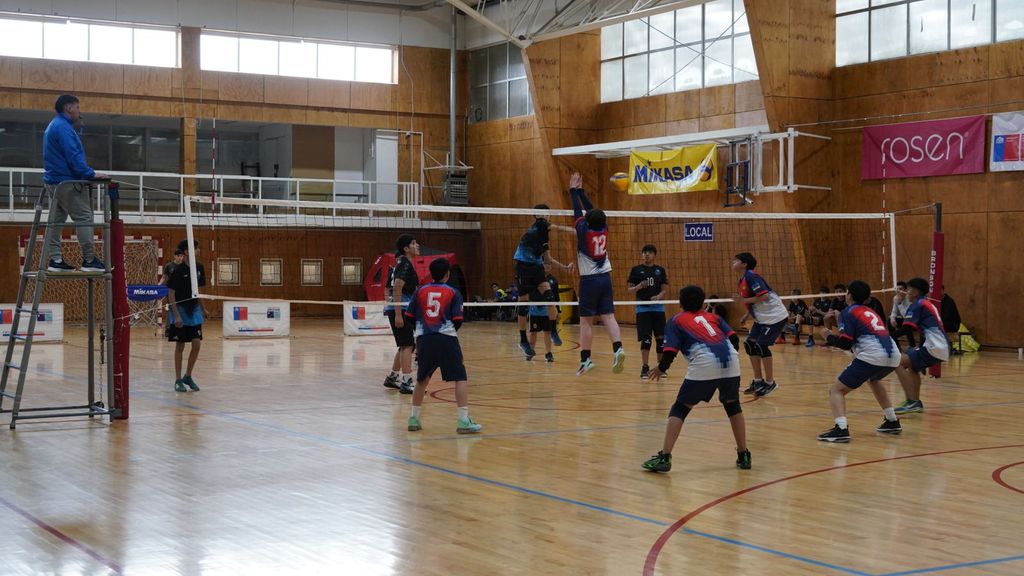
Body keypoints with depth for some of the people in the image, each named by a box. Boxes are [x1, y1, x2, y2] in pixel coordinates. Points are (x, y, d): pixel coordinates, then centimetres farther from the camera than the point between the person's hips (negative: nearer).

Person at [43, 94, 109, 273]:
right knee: (84, 218, -10)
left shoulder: (53, 126, 20)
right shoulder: (63, 127, -13)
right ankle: (89, 260, -11)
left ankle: (55, 260, 9)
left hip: (54, 181, 11)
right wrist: (91, 174, -19)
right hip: (67, 181, -11)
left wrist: (87, 174, 17)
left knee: (55, 221, 9)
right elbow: (73, 156, -21)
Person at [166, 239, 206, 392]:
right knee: (180, 346, 2)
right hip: (180, 310, -5)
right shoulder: (178, 270, -16)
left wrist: (202, 308, 14)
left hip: (194, 310, 5)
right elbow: (171, 293, -14)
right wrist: (176, 315, -18)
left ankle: (188, 376, 16)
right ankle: (178, 380, 12)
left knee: (197, 344, -1)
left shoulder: (199, 268, 1)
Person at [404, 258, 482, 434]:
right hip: (446, 339, -4)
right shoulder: (453, 293, 2)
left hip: (424, 339, 4)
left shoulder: (420, 291, 8)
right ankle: (463, 421, -10)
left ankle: (414, 419, 24)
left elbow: (409, 317, 9)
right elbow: (458, 320, -3)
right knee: (460, 378, -1)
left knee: (422, 379, 19)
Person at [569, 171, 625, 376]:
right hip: (605, 277, 4)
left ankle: (586, 359, 2)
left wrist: (573, 190, 13)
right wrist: (580, 191, 18)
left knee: (586, 321, 0)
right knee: (608, 316, -1)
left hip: (589, 280, -4)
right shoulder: (604, 229, 0)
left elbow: (578, 211, 1)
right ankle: (618, 349, -21)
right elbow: (591, 209, 12)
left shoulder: (584, 231, -11)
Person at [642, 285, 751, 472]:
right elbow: (734, 339, 15)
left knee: (679, 409, 6)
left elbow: (670, 352, 7)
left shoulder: (677, 320, 19)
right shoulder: (713, 317, 28)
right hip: (731, 360, 4)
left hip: (704, 364, -4)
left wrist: (661, 369, 25)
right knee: (733, 406, 26)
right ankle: (744, 456, 27)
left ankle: (664, 457, -3)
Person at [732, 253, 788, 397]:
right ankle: (758, 381, 14)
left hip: (774, 316, -10)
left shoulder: (751, 276, -19)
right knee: (749, 344, 6)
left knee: (761, 346, -12)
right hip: (762, 318, 10)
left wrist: (744, 300, -23)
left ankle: (770, 383, 1)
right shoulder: (742, 281, 10)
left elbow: (763, 295, -27)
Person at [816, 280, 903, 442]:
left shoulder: (848, 312, 5)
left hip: (872, 356, -7)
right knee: (873, 380, 40)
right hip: (893, 356, 7)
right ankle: (892, 422, 37)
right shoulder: (871, 312, 25)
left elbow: (845, 344, -3)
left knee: (836, 390, -1)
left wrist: (829, 337, 14)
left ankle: (841, 429, -23)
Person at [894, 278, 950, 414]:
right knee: (912, 365, 29)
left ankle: (912, 402, -18)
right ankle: (916, 402, 24)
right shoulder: (929, 304, 23)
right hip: (943, 348, 10)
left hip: (934, 348, -10)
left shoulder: (918, 304, -5)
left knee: (899, 363, -12)